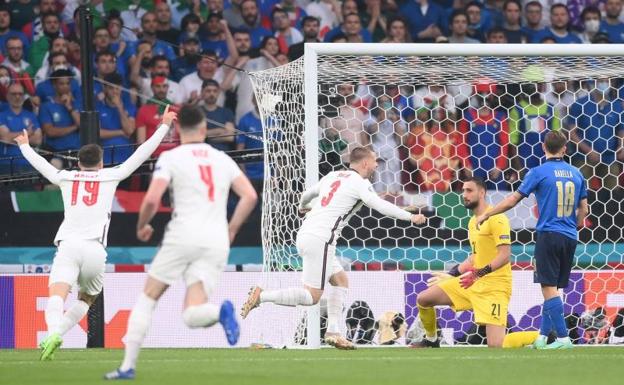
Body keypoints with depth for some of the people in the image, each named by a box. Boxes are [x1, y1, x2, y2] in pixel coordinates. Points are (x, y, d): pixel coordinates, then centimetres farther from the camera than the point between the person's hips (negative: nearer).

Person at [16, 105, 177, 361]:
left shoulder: (66, 177, 20)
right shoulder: (110, 176, 16)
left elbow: (38, 162, 36)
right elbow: (141, 154, 20)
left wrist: (24, 145, 57)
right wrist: (164, 126, 29)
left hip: (68, 245, 0)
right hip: (95, 249, 0)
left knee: (56, 296, -20)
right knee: (86, 300, 22)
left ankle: (53, 333, -48)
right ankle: (57, 334, 3)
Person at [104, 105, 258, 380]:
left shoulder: (171, 158, 2)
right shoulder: (223, 160, 14)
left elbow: (151, 200, -8)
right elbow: (250, 196, 6)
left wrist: (142, 226, 11)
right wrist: (231, 230, 17)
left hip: (183, 236, -3)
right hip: (217, 242, 3)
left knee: (147, 298, 13)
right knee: (191, 316, -1)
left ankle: (128, 365, 7)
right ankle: (220, 311, -35)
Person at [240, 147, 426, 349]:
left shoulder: (333, 176, 18)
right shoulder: (360, 183, -5)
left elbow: (307, 194, 32)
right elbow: (380, 206, -16)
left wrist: (303, 206, 54)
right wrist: (410, 217, -10)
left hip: (305, 233, 9)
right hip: (320, 239, -9)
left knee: (341, 280, 16)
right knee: (312, 296, -7)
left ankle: (333, 331, 10)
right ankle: (261, 296, -13)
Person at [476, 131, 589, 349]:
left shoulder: (539, 172, -6)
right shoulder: (576, 174, 8)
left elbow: (513, 200, -2)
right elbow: (583, 209, 13)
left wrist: (486, 215, 9)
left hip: (548, 235, -6)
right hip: (569, 239, 6)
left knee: (549, 287, -7)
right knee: (553, 288, 12)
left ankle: (563, 338, -15)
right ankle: (543, 337, 13)